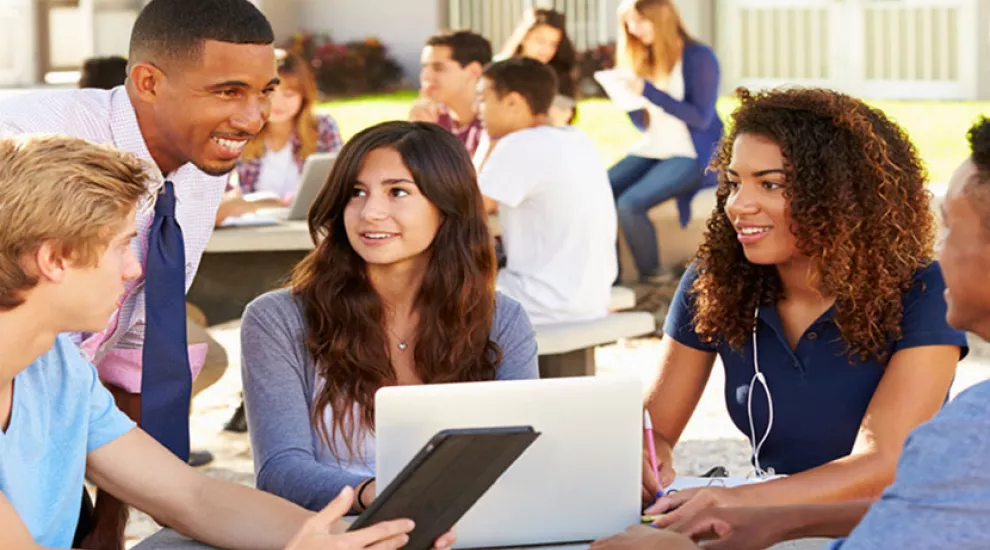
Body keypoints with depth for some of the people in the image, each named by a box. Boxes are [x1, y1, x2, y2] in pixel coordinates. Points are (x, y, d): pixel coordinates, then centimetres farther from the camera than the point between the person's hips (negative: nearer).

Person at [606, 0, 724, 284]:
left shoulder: (698, 57, -9)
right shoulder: (645, 60, 11)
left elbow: (700, 118, -17)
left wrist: (647, 91, -22)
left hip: (693, 155, -7)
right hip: (652, 150, 7)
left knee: (630, 203, -28)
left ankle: (653, 277, -12)